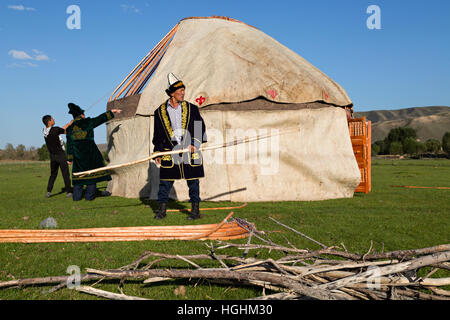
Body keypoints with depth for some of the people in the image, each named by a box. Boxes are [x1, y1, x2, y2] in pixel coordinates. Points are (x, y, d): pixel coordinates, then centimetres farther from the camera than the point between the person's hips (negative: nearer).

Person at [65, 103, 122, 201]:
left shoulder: (70, 128, 5)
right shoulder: (88, 122, -6)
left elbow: (69, 144, 7)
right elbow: (101, 118, -2)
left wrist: (70, 158, 11)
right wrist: (112, 111, 8)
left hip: (77, 154, 4)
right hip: (90, 152, -4)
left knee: (79, 173, 13)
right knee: (92, 171, 6)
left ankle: (76, 195, 12)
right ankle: (89, 195, 6)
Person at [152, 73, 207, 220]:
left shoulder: (191, 108, 5)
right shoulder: (160, 111, 5)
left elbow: (201, 128, 8)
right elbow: (157, 134, 10)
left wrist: (195, 144, -5)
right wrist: (157, 152, 5)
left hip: (190, 152, 0)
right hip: (169, 152, 0)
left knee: (193, 182, 4)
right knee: (165, 182, 2)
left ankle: (195, 211, 14)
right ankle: (161, 210, 14)